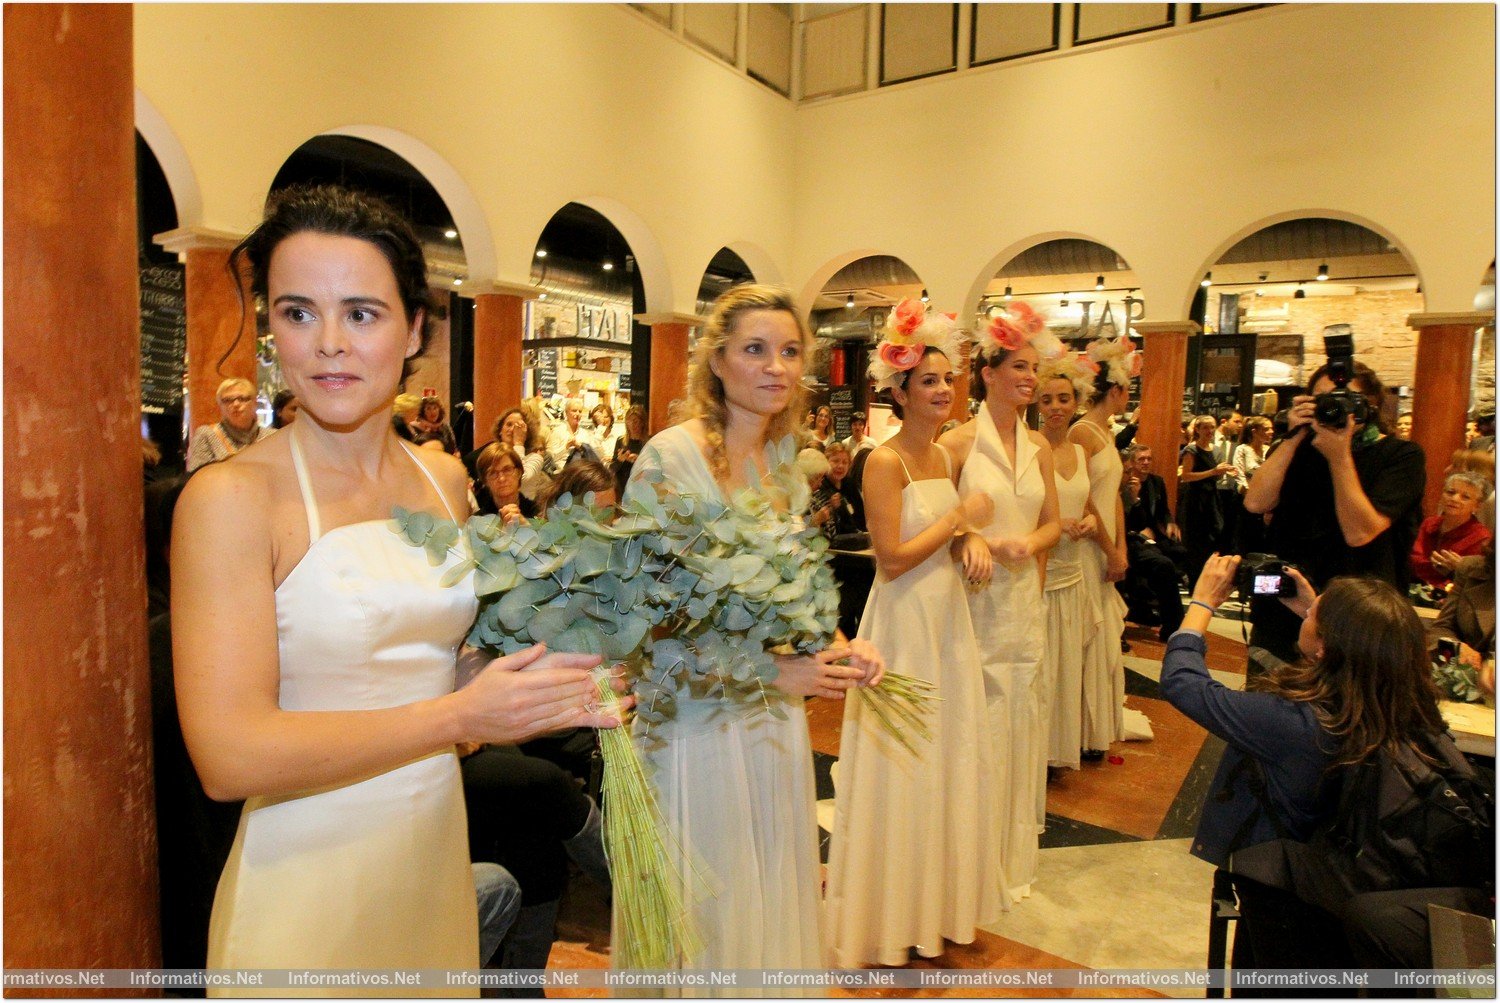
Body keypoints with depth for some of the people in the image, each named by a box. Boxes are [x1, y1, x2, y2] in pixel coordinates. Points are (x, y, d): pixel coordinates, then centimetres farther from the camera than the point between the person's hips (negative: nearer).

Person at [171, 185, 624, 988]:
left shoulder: (445, 478, 2)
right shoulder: (231, 498, -16)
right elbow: (229, 755, -22)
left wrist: (551, 690, -6)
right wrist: (461, 717, -20)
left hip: (439, 849, 6)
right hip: (308, 880, -5)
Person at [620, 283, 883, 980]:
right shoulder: (670, 456, -16)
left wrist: (839, 647, -6)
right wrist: (769, 669, -20)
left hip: (775, 718, 7)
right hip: (697, 720, -6)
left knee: (775, 898, 20)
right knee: (709, 911, 11)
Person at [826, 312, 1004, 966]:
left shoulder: (944, 456, 9)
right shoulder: (885, 461, -16)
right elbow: (893, 559, -21)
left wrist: (972, 541, -5)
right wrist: (961, 517, -14)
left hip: (948, 620, 8)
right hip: (904, 625, -8)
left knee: (950, 762, 17)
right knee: (901, 770, 5)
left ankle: (942, 900, 36)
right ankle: (889, 918, 24)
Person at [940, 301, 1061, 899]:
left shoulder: (1038, 446, 8)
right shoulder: (958, 442, -8)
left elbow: (1053, 522, 12)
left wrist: (1029, 543, -8)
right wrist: (984, 541, -21)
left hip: (1025, 599, 5)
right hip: (976, 600, -5)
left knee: (1020, 721, 12)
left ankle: (1012, 856, 29)